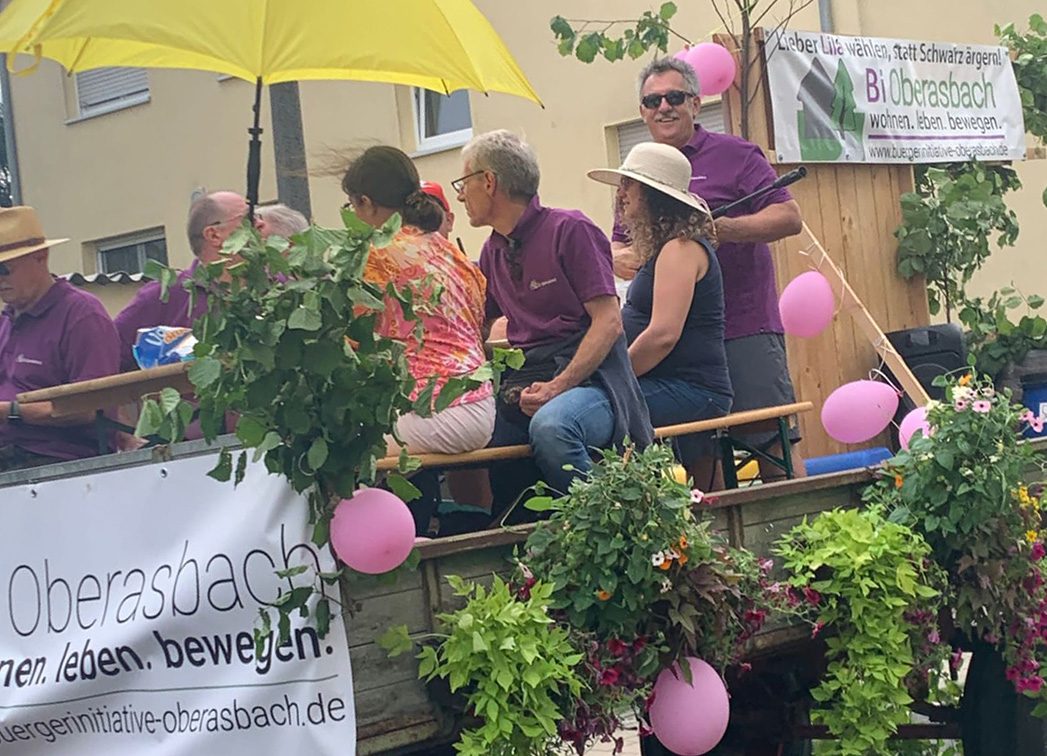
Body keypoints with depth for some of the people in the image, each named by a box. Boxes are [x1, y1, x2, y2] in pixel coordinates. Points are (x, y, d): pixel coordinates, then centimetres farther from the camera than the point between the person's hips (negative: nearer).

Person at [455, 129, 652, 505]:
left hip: (585, 378, -6)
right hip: (524, 386, 7)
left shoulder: (569, 230, -4)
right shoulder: (493, 251, 19)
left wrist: (557, 386, -20)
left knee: (549, 426, -38)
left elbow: (609, 322, -11)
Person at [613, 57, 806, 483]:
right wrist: (620, 259, 0)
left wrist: (723, 229, -18)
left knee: (773, 444, -7)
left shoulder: (733, 154, 2)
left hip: (745, 329, -5)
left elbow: (789, 217, -5)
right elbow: (617, 247, 24)